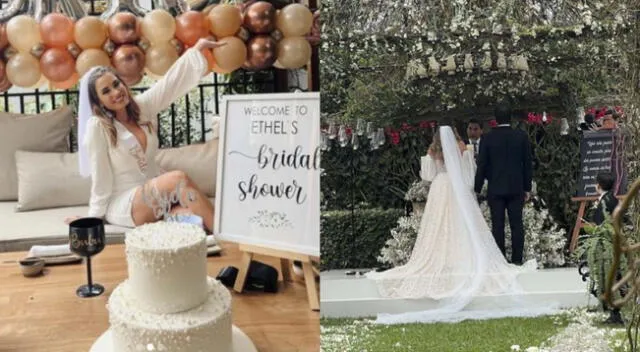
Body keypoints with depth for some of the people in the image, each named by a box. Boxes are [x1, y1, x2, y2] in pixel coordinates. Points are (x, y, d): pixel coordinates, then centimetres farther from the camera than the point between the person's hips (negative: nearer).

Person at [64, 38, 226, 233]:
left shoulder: (141, 107, 7)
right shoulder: (97, 127, -10)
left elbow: (171, 82, 4)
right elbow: (101, 176, -8)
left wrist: (197, 48, -1)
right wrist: (95, 216, -4)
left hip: (155, 196, 5)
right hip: (121, 204, -5)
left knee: (195, 219, -31)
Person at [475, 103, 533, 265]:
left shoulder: (488, 138, -5)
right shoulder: (521, 136, 0)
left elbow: (481, 165, -3)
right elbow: (528, 163, 4)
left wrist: (478, 189, 4)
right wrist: (527, 188, 11)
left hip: (495, 189, -1)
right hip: (516, 188, 1)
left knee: (497, 226, 2)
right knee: (517, 225, 5)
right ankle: (517, 260, 5)